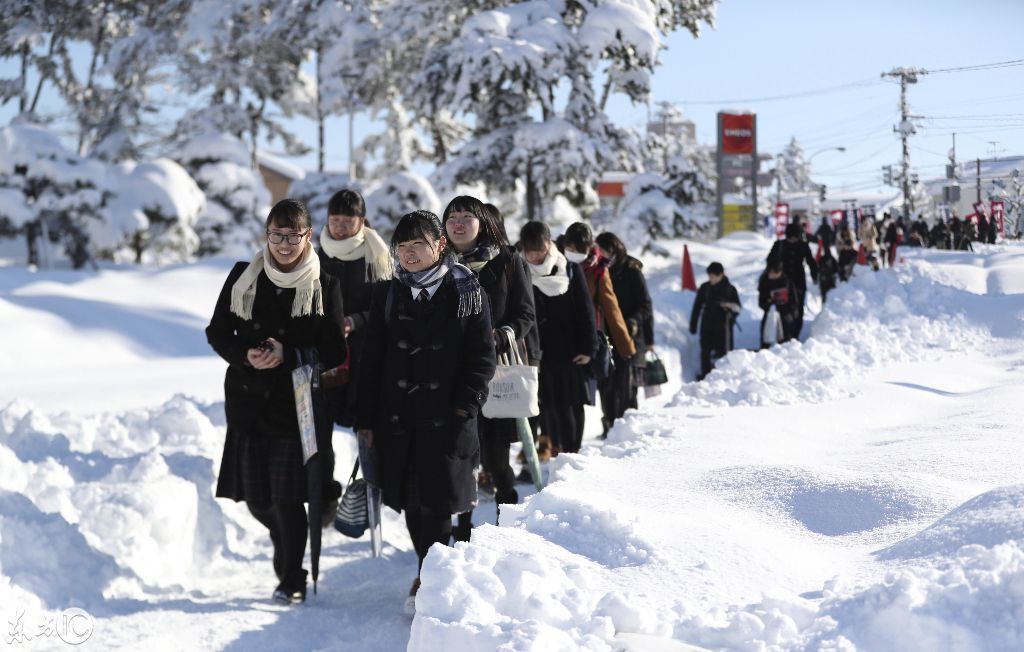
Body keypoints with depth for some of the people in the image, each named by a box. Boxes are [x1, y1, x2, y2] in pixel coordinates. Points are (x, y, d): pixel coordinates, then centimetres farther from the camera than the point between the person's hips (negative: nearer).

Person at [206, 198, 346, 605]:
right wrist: (245, 356, -12)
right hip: (248, 401, 3)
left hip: (298, 403, -3)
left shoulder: (324, 285, -3)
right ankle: (285, 549, 39)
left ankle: (292, 579, 10)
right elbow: (217, 332, 7)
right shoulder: (242, 278, 4)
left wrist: (288, 355, -19)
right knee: (256, 499, 8)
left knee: (287, 498, -7)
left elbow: (334, 350, -5)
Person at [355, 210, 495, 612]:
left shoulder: (466, 293, 1)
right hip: (398, 415, 4)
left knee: (436, 500, -9)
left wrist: (464, 406, -11)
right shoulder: (387, 295, 9)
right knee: (411, 501, 7)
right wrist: (366, 418, 5)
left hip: (447, 416, -3)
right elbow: (372, 360, 10)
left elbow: (482, 356, 0)